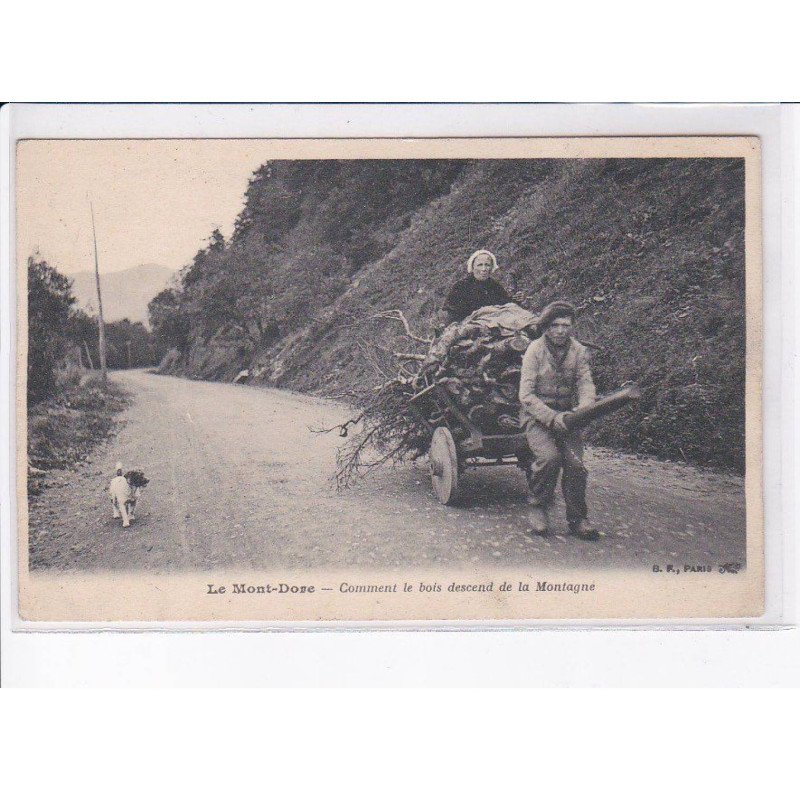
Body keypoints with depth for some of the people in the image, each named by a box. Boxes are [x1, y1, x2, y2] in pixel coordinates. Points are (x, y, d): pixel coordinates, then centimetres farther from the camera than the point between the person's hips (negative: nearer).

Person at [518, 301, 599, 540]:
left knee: (575, 463, -17)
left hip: (565, 415, 3)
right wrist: (552, 417, -24)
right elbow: (526, 395, -12)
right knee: (549, 457, -27)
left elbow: (586, 385, -4)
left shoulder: (578, 351, 3)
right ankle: (538, 509, -4)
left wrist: (582, 411, -26)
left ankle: (577, 519, 2)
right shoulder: (535, 350, -8)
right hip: (537, 415, -3)